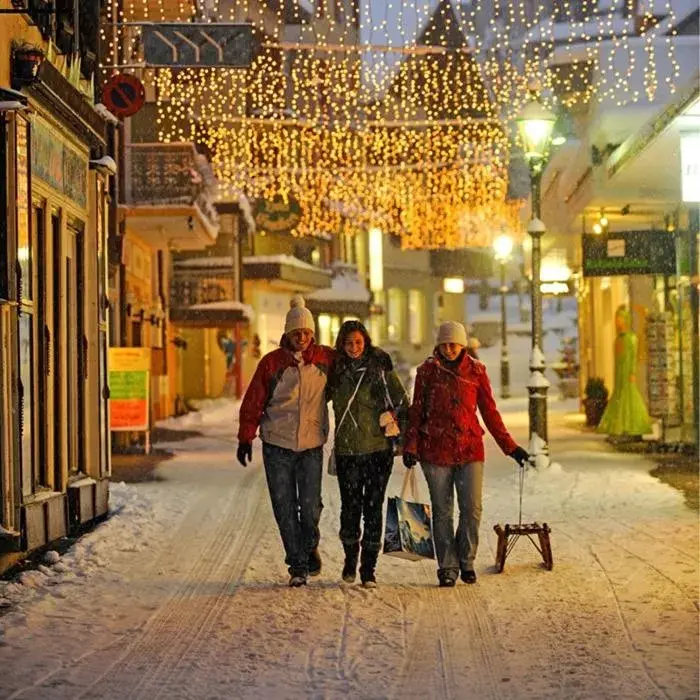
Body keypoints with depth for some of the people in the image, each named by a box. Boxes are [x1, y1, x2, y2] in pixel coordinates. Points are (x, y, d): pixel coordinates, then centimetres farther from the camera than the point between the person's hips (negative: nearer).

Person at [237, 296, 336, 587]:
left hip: (311, 444, 0)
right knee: (284, 507, 1)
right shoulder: (271, 363, -2)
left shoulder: (326, 359, 1)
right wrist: (246, 438, -1)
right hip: (277, 445, 0)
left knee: (310, 506, -2)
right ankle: (297, 564, 10)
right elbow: (253, 402, 2)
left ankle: (310, 547, 25)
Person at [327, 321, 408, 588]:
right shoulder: (336, 371, 6)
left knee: (373, 508, 0)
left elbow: (401, 401, 4)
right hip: (347, 450, 2)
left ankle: (369, 569, 9)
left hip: (379, 448, -2)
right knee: (350, 507, 3)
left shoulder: (381, 368, -1)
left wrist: (400, 432, 1)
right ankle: (350, 560, 25)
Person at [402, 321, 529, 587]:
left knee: (472, 509, -5)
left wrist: (510, 447, 7)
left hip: (470, 448, 0)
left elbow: (490, 412, 9)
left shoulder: (476, 371, 4)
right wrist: (410, 446, -2)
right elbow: (416, 411, 7)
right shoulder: (427, 371, 4)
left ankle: (466, 562, 13)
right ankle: (447, 567, 12)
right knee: (442, 512, 3)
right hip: (435, 450, 0)